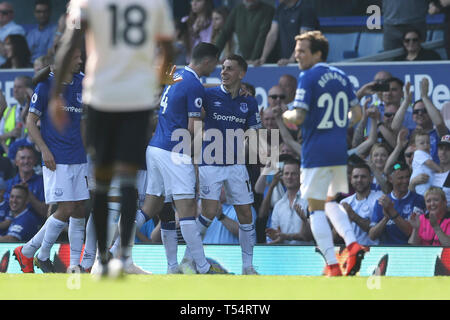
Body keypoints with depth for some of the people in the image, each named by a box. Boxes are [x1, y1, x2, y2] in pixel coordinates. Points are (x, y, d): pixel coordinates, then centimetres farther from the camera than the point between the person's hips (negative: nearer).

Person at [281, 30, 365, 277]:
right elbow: (356, 114, 15)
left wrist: (286, 116, 4)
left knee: (316, 208, 0)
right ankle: (352, 244, 0)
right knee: (332, 203, 22)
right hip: (340, 150, 7)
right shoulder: (341, 77, 11)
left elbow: (298, 118, -16)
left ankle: (333, 266, -7)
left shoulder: (308, 77, -10)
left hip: (316, 152, -7)